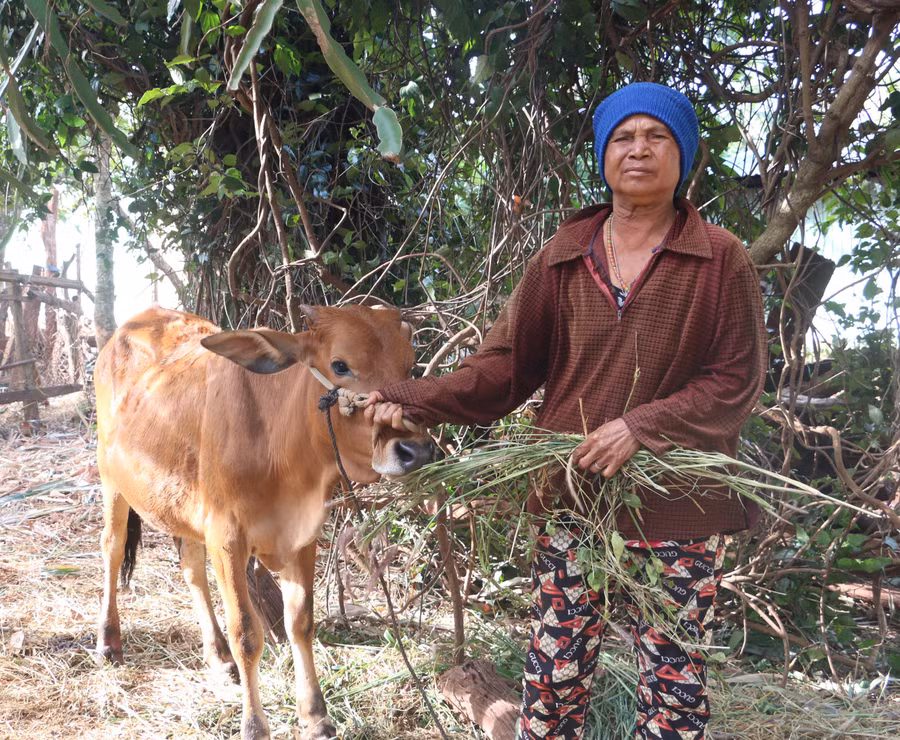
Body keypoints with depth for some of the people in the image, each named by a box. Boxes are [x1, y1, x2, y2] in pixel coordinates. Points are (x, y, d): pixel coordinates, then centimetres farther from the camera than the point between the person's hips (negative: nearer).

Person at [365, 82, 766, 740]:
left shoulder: (722, 260, -1)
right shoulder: (563, 258, 7)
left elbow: (738, 380, -4)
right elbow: (506, 363, 5)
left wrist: (643, 427, -17)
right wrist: (418, 402, -8)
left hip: (680, 510, -2)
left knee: (674, 674, 8)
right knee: (556, 670, 8)